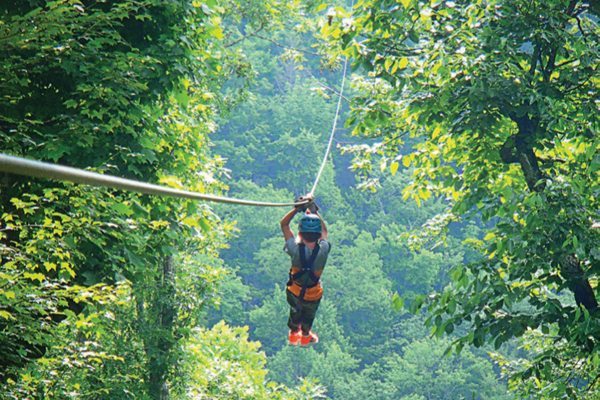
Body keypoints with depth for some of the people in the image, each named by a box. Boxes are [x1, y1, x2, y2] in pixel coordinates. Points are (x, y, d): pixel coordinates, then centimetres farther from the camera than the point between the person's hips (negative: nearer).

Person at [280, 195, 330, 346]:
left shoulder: (296, 250, -36)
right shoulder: (323, 250, -34)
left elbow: (284, 224, -21)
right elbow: (324, 229, -11)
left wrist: (298, 208, -23)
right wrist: (314, 211, -6)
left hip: (294, 292, 0)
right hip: (314, 294, 0)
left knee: (295, 312, 33)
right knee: (309, 316, 32)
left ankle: (293, 334, 60)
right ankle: (305, 336, 59)